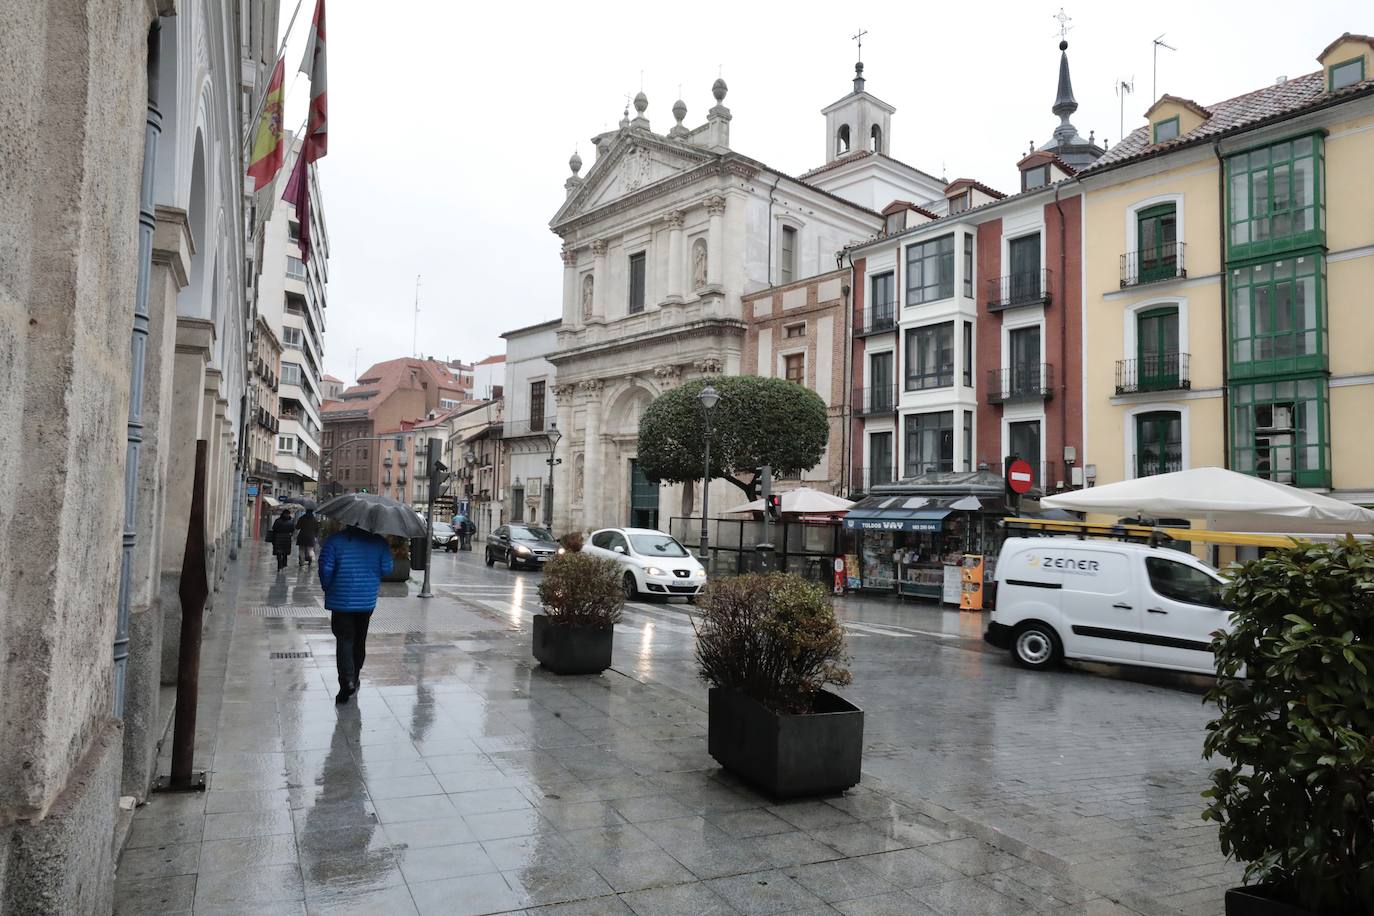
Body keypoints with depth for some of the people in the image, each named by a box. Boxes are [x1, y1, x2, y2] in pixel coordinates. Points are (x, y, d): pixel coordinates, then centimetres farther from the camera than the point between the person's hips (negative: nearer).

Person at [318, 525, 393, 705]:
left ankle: (348, 681, -16)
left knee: (344, 640, 1)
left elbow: (325, 569, -11)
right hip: (367, 600, 3)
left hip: (341, 600, -3)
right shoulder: (379, 542, -3)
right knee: (359, 641, 16)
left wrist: (328, 589, 6)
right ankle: (352, 681, 29)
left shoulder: (334, 541, -10)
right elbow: (386, 569, -2)